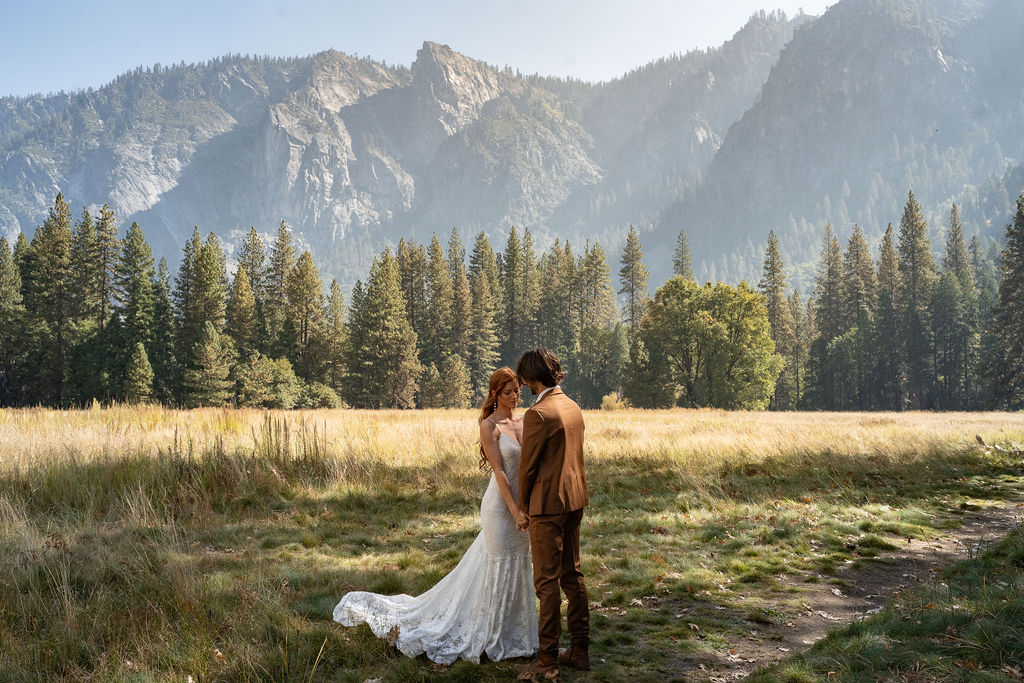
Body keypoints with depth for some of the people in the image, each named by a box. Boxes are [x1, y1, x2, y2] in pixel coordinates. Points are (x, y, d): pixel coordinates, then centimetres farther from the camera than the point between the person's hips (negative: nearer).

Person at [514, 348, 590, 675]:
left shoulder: (538, 414, -17)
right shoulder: (573, 407, 9)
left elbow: (528, 465, -13)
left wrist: (523, 508, 1)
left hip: (548, 503, -9)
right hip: (575, 499, 9)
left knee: (547, 580, -1)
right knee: (572, 574, 15)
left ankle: (547, 658, 7)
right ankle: (580, 649, 23)